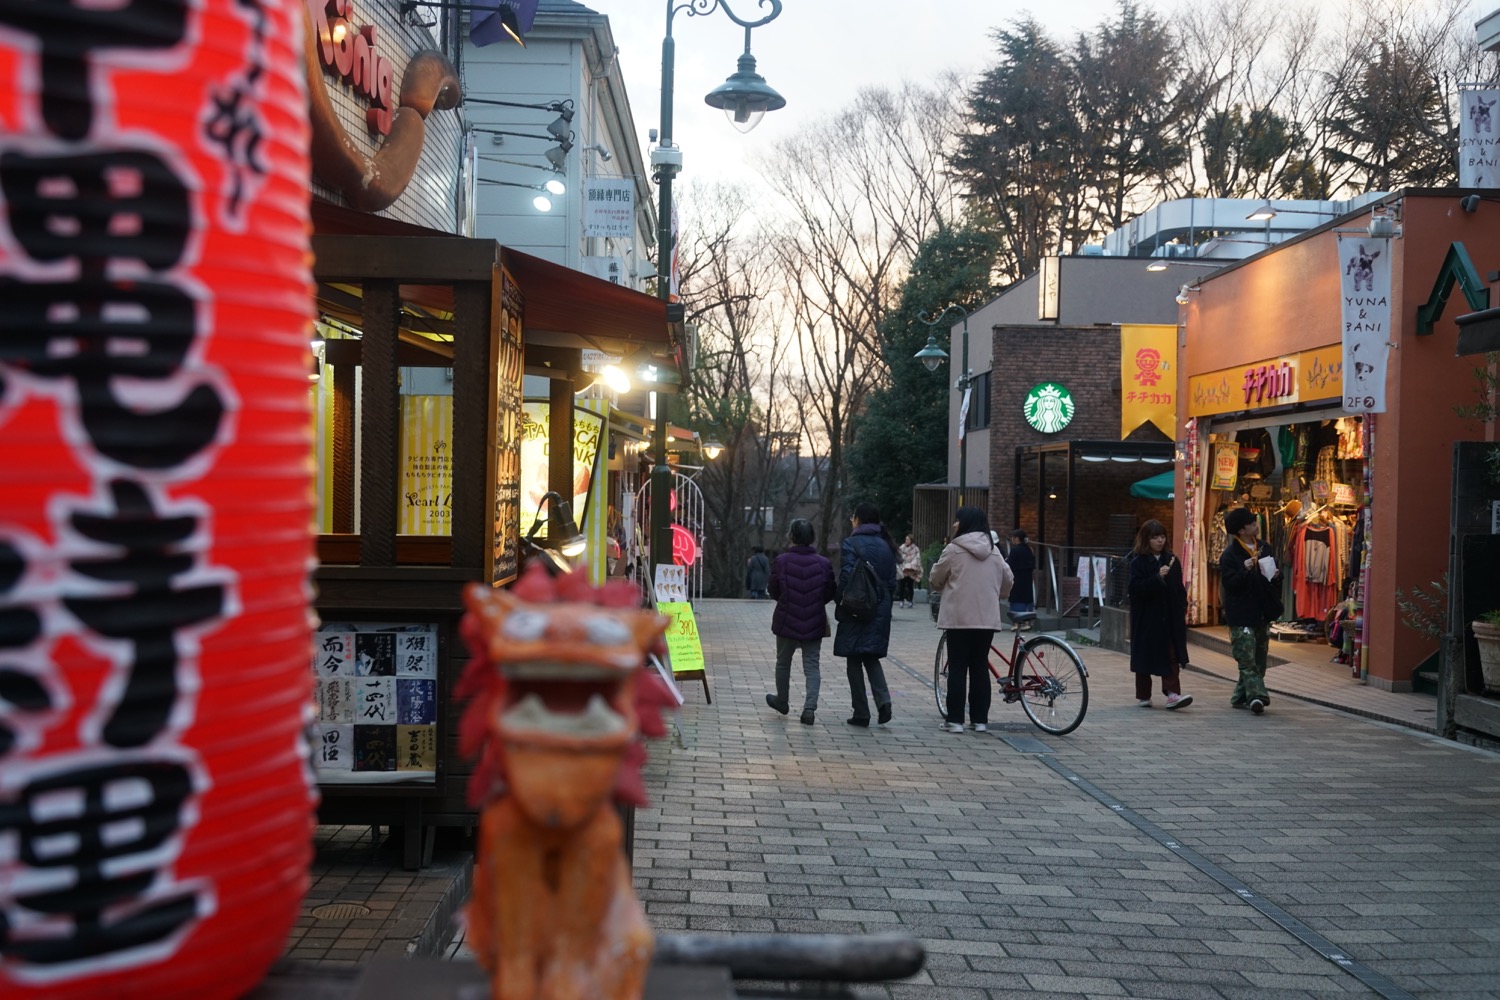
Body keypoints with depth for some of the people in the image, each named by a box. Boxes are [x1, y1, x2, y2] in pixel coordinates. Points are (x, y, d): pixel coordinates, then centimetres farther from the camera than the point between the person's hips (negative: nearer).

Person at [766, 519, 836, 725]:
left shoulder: (781, 561, -11)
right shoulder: (823, 563, -7)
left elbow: (773, 591, -1)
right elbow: (830, 593, 2)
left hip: (787, 621, 0)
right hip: (814, 623, 0)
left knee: (783, 662, 18)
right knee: (811, 665, 5)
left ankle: (781, 701, 35)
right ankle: (810, 707, -8)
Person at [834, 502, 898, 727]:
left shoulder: (850, 544, -9)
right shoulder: (886, 546, 9)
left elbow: (846, 579, -15)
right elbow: (892, 581, 10)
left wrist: (840, 609, -6)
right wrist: (886, 605, 17)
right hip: (881, 611, 5)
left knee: (855, 661, 4)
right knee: (871, 657, 17)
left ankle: (861, 713, 4)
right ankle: (883, 699, -5)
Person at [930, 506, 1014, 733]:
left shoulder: (954, 549, -7)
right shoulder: (994, 551, 8)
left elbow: (935, 579, 3)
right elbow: (1008, 580, 16)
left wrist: (945, 587, 25)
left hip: (959, 617, -4)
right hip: (987, 618, 4)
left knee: (958, 668, 0)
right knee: (980, 667, 10)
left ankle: (955, 720, -1)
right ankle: (980, 719, 11)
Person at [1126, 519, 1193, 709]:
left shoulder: (1171, 560, 9)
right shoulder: (1138, 562, -5)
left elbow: (1180, 588, 13)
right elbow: (1136, 588, -16)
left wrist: (1183, 611, 8)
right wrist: (1157, 577, -25)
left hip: (1170, 617, 3)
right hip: (1147, 617, -3)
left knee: (1172, 656, -5)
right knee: (1145, 656, 6)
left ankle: (1172, 693, -10)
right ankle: (1143, 696, 18)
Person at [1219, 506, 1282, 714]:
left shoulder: (1264, 549, 11)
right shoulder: (1230, 555, -10)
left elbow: (1275, 577, 22)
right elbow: (1229, 583, -16)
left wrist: (1276, 576, 0)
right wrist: (1245, 570, -28)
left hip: (1261, 614, 7)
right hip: (1241, 616, -7)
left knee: (1258, 661, 11)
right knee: (1247, 660, -13)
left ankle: (1241, 697, 20)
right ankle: (1257, 694, -21)